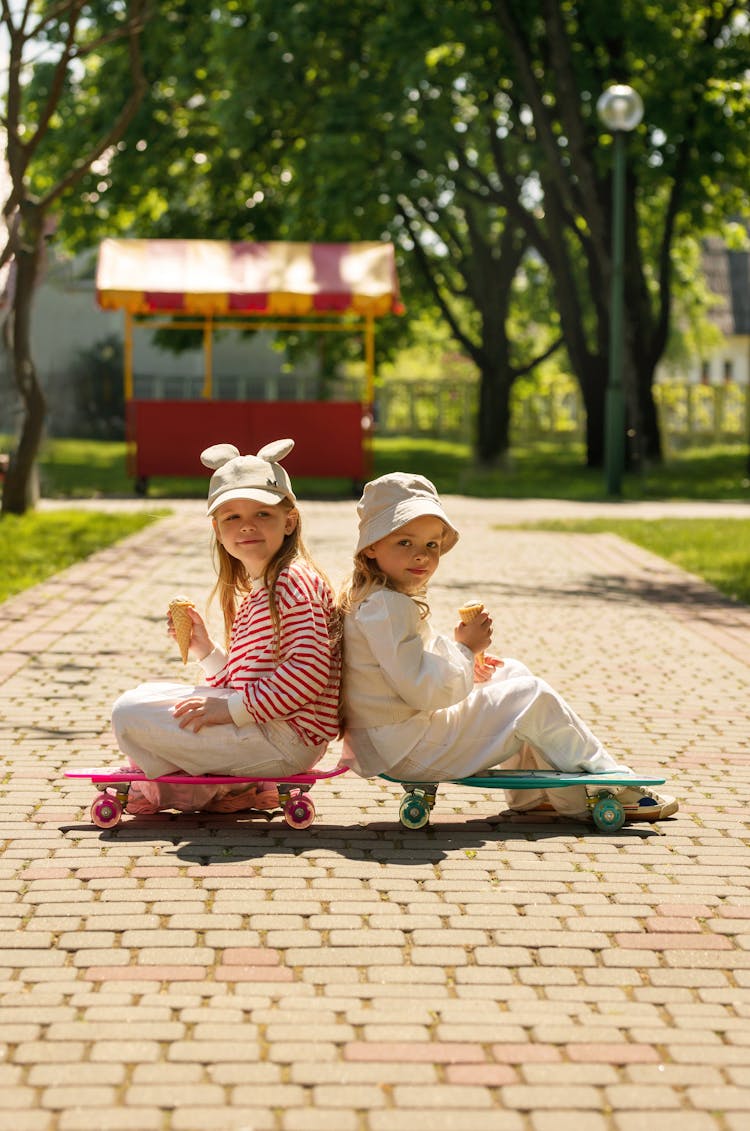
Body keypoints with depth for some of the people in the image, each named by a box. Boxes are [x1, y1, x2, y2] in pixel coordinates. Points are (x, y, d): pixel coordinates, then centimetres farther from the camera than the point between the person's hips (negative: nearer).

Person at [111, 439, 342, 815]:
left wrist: (233, 708, -23)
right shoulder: (255, 594, 19)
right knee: (139, 699, 26)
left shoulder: (294, 581, -13)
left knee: (131, 716, -13)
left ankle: (210, 791, 0)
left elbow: (309, 669, -24)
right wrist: (205, 650, 6)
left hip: (283, 739, -11)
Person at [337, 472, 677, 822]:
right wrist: (464, 648, -14)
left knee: (512, 673, 21)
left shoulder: (368, 598, 13)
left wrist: (465, 664, 11)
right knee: (532, 699, -6)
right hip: (410, 749, -11)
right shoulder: (387, 606, -23)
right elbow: (423, 689, -29)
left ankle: (529, 794, 22)